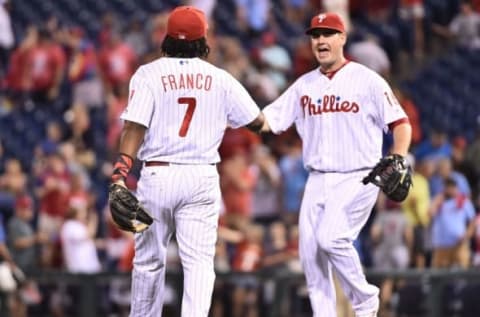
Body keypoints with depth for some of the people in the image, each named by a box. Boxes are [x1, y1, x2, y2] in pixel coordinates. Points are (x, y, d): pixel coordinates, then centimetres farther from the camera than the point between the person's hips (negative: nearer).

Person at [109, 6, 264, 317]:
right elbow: (256, 122, 11)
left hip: (157, 175, 0)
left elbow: (135, 127, -12)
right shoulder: (220, 79, 4)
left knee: (149, 260, 13)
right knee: (199, 261, -3)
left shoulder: (149, 74, -2)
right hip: (202, 176, 0)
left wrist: (120, 173, -18)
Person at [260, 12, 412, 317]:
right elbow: (266, 120, 9)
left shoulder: (368, 80, -1)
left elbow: (401, 123, -2)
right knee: (311, 253, -1)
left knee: (331, 238, -23)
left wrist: (397, 162, -18)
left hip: (357, 178, -6)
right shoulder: (304, 85, 12)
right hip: (317, 182, 6)